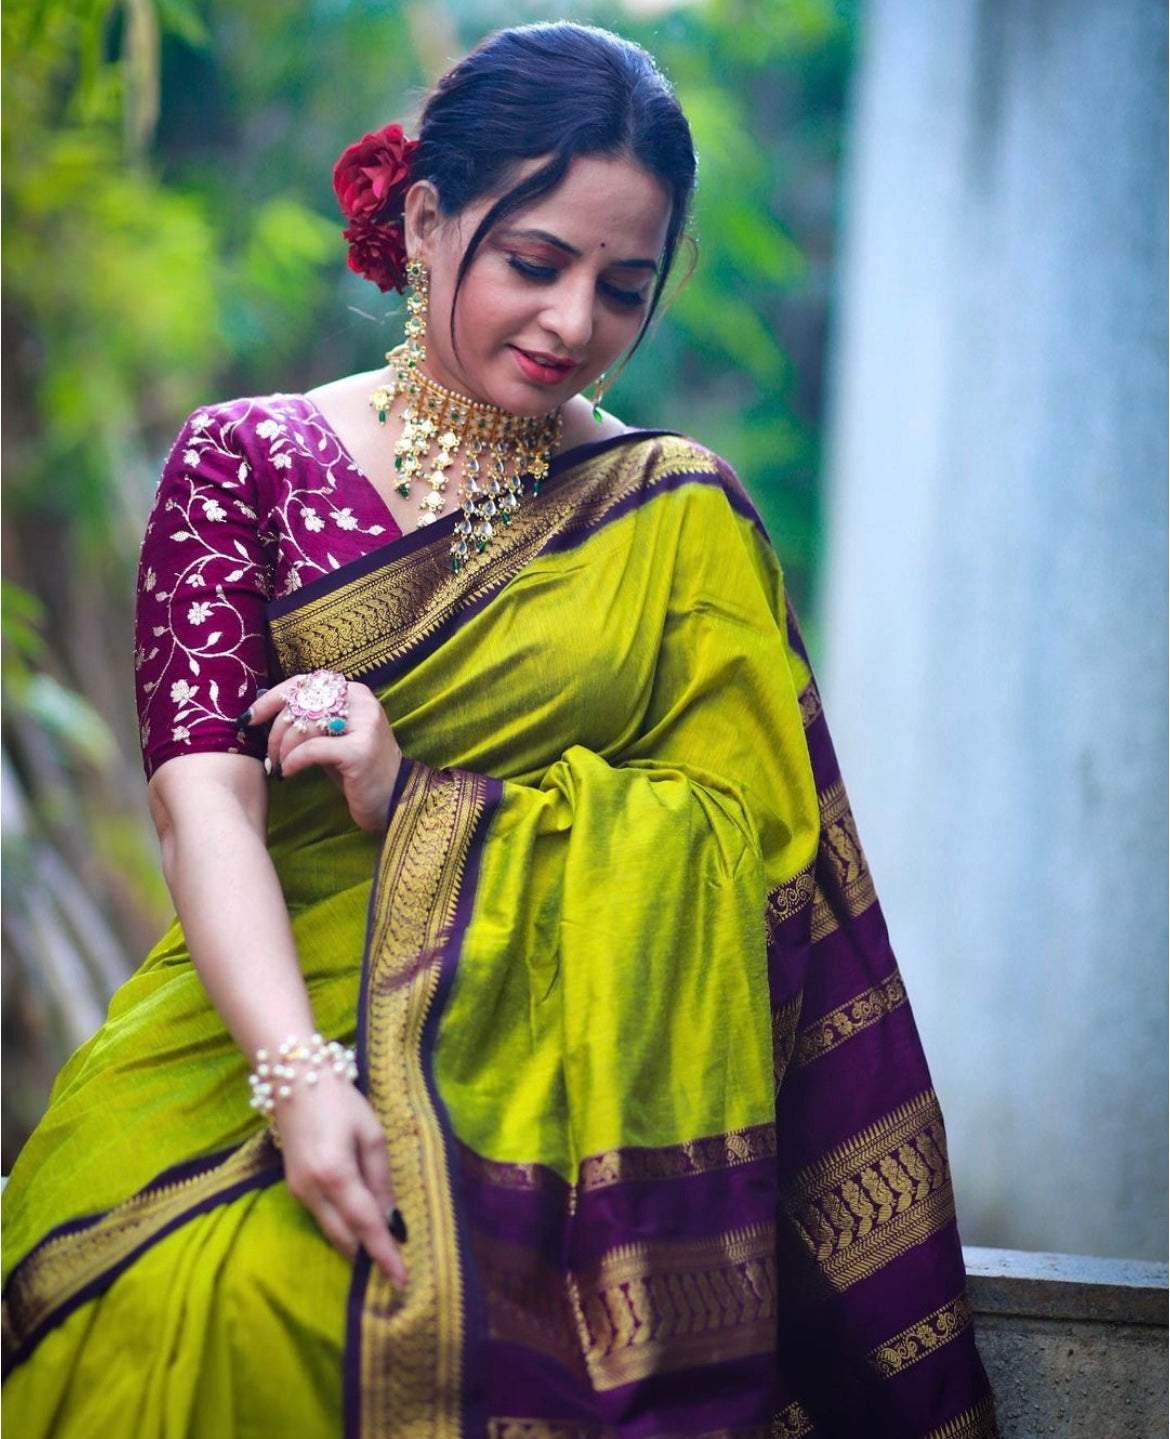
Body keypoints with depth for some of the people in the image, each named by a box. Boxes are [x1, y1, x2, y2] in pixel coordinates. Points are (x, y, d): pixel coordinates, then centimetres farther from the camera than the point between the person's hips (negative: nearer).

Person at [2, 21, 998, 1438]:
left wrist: (415, 803, -12)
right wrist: (298, 1074, -23)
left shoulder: (677, 516, 9)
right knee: (181, 1298, -30)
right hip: (263, 1007, 0)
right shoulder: (244, 461, 6)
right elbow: (203, 796, -6)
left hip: (546, 1041, 0)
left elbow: (739, 834, 0)